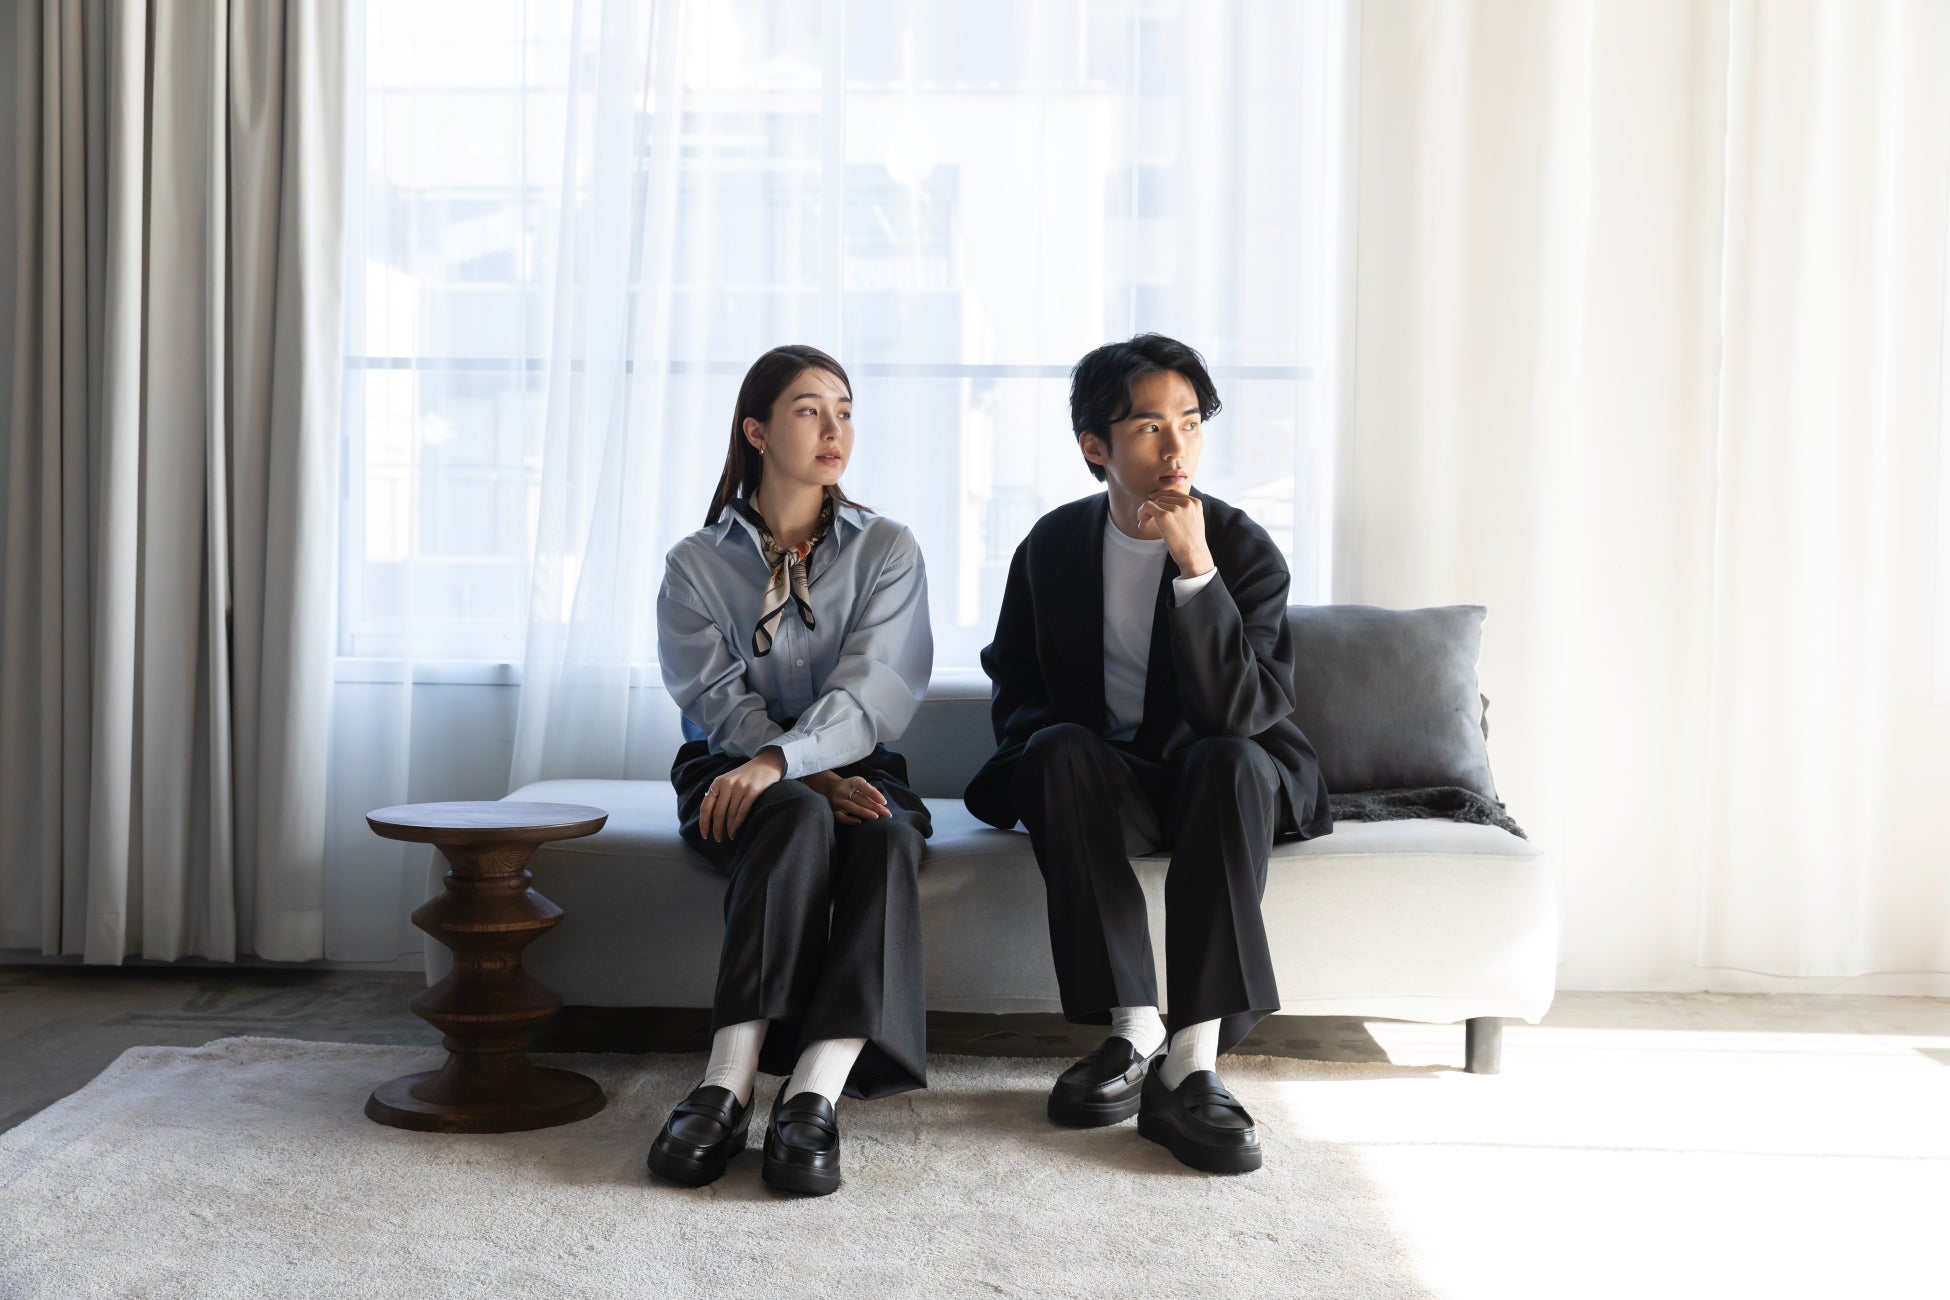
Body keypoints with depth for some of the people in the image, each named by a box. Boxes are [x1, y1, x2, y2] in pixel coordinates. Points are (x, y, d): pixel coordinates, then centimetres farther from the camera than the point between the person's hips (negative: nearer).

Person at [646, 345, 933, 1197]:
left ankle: (814, 1097, -46)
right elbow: (719, 699, -6)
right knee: (798, 818, -36)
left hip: (854, 769, 1)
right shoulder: (696, 563, 6)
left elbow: (875, 690, -10)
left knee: (885, 836, -34)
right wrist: (816, 779, -23)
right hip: (734, 775, -1)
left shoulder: (886, 550, 6)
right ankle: (728, 1090, -43)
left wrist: (782, 759, -29)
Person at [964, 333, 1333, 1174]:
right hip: (1102, 785, 2)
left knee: (1233, 760, -36)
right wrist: (1052, 740, -10)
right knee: (1059, 753, -32)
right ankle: (1133, 1034, -30)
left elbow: (1238, 714, -24)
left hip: (1215, 783, -1)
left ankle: (1193, 1063, -38)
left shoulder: (1245, 550, -10)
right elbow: (1014, 689, 13)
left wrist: (1196, 567, -30)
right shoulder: (1053, 545, 0)